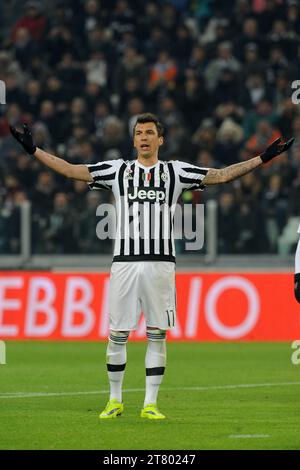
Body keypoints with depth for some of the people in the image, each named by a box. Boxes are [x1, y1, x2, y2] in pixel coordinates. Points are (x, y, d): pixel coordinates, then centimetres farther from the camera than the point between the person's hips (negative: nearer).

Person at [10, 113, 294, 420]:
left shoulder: (175, 172, 9)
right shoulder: (118, 170, 10)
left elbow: (221, 175, 5)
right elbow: (72, 171, 6)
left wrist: (263, 159, -3)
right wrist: (34, 150, -1)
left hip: (160, 263, 0)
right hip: (124, 263, 0)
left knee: (157, 334, 0)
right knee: (117, 334, 2)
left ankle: (150, 404, 6)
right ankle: (115, 400, 15)